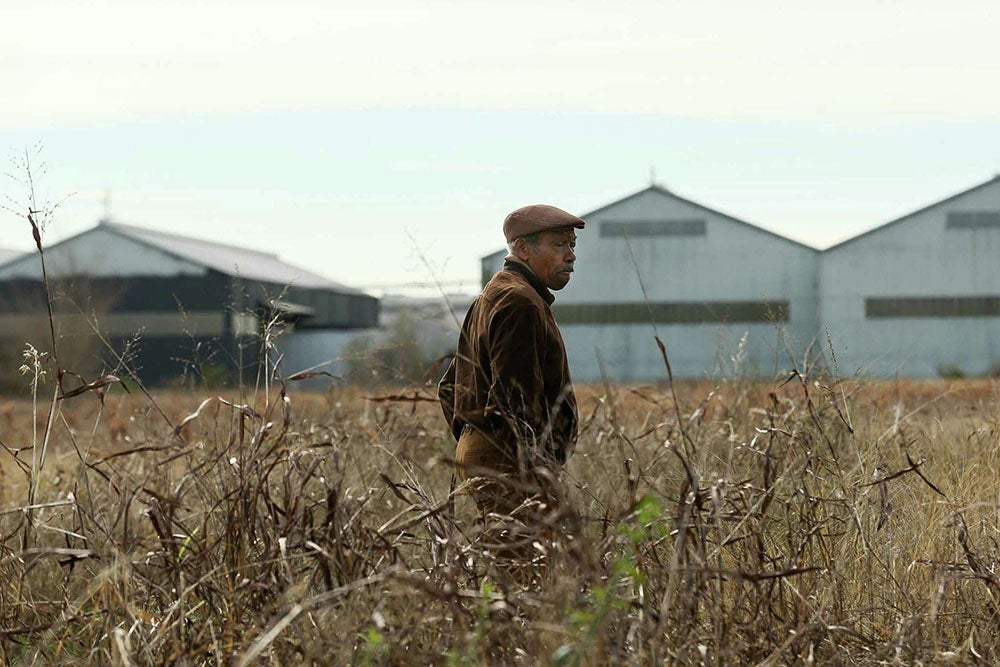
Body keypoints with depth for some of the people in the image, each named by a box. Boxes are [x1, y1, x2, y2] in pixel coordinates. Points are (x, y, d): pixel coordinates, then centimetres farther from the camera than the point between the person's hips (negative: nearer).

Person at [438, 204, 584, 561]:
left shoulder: (492, 297, 22)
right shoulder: (520, 303, -13)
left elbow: (450, 387, 25)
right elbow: (514, 398, -21)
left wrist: (475, 448, 23)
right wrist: (539, 474, -21)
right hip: (510, 465, -11)